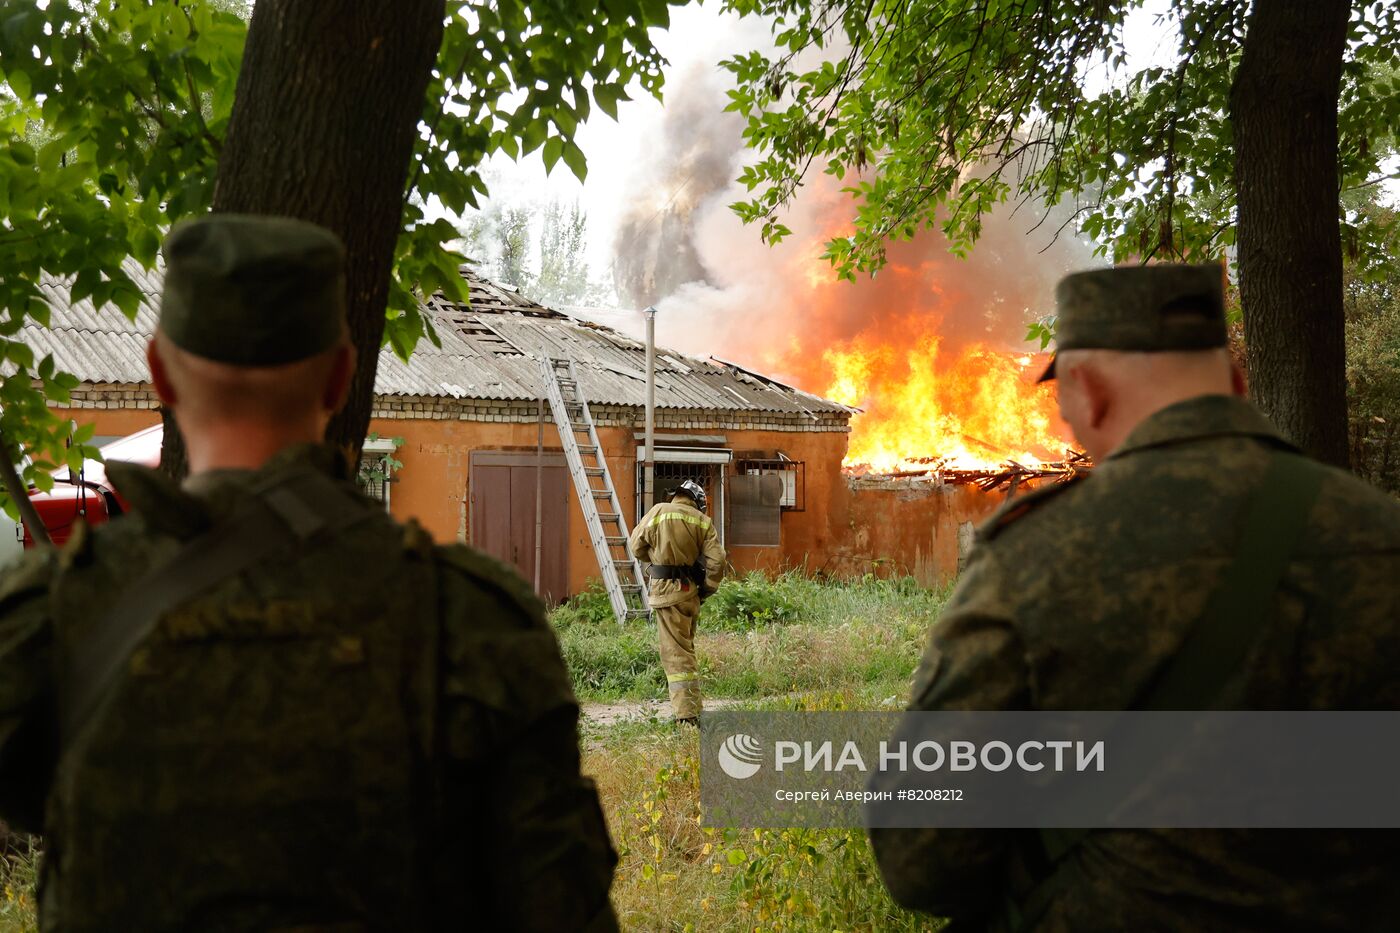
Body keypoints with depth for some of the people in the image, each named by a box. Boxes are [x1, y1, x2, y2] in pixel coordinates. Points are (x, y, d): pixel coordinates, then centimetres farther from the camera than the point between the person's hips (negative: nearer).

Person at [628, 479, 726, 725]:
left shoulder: (659, 511, -3)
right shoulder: (703, 521, 3)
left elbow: (636, 546, 4)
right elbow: (716, 560, -4)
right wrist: (707, 590, 8)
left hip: (667, 591, -4)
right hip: (690, 592, 4)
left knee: (676, 652, -5)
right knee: (686, 649, 19)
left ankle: (687, 714, -11)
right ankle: (692, 708, 24)